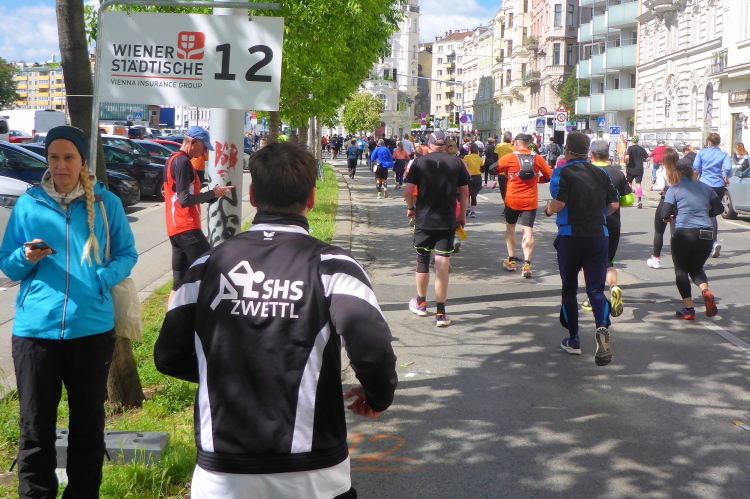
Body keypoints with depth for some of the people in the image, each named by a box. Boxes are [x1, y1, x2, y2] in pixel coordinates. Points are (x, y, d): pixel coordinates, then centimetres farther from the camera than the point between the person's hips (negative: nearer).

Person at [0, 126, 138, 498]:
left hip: (92, 328, 0)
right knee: (36, 428, 4)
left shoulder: (106, 203, 3)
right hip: (35, 329, 0)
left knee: (88, 425, 11)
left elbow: (126, 254, 7)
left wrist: (102, 279, -11)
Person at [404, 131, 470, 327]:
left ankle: (421, 303, 32)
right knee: (442, 265, 0)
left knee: (422, 261, 17)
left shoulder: (419, 162, -3)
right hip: (447, 221, 0)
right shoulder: (457, 163, -1)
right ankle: (441, 313, -1)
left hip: (423, 220, 0)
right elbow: (464, 193, 1)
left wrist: (411, 208, 10)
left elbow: (408, 192, -8)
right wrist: (462, 215, 14)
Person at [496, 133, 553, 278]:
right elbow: (549, 176, 5)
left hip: (512, 199, 0)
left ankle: (511, 260, 22)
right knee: (528, 230, -1)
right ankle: (526, 263, -14)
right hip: (530, 201, 1)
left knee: (510, 226, 19)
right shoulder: (537, 158, -1)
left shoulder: (509, 158, -7)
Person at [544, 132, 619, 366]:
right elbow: (614, 204, 8)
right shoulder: (601, 173, 8)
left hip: (570, 237, -3)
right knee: (596, 288, 2)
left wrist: (548, 210, 3)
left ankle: (573, 340, 21)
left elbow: (558, 203, -18)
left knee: (569, 288, 14)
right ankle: (602, 327, -27)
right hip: (599, 236, 3)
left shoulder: (563, 173, -7)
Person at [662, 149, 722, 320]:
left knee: (681, 270, 12)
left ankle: (689, 309, 6)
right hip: (706, 234, 4)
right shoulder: (705, 187, 12)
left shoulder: (674, 189, -1)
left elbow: (665, 215, -6)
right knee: (696, 268, 21)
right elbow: (719, 208, 14)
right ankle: (706, 291, -10)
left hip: (683, 234, -4)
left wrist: (670, 217, 16)